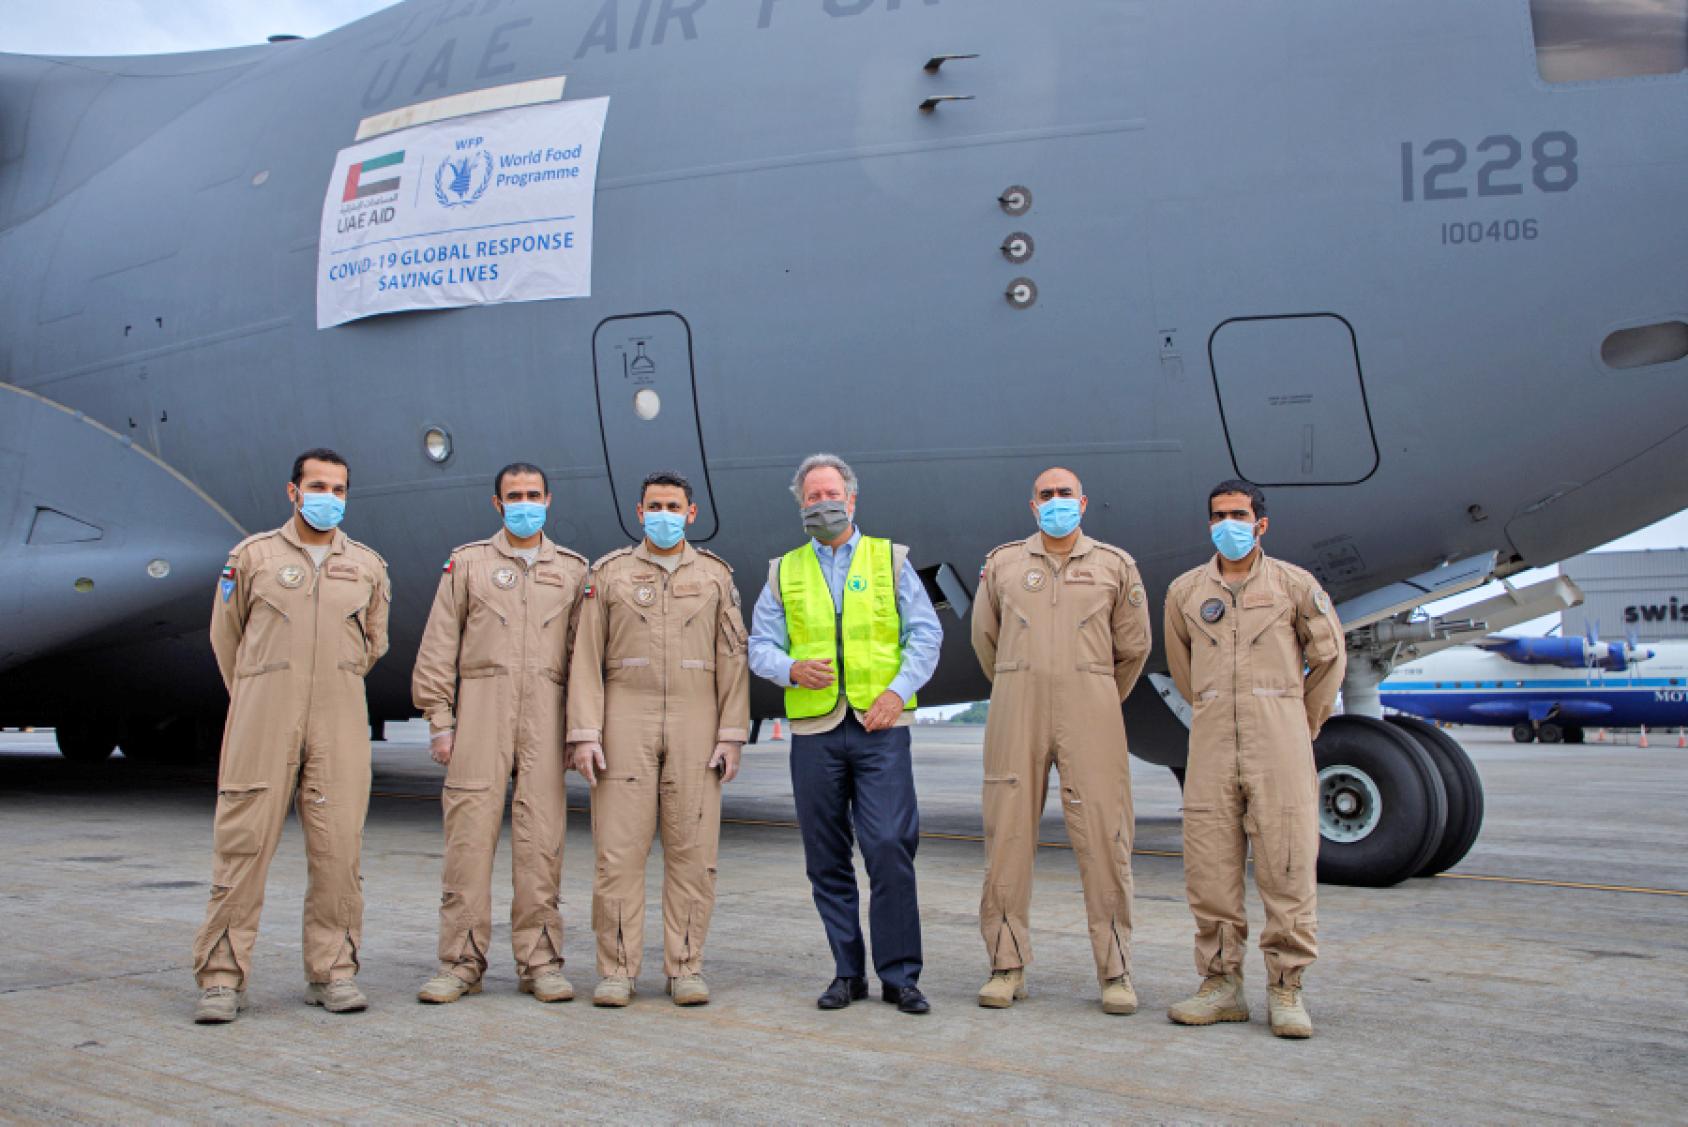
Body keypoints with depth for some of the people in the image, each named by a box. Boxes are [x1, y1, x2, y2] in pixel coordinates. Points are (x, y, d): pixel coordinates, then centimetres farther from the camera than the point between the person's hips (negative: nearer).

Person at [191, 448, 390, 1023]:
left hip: (339, 723, 2)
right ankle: (222, 976, 3)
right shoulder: (252, 556, 7)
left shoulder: (368, 566, 12)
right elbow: (226, 636, 16)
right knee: (242, 844, -3)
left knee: (338, 847, 0)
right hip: (263, 718, -1)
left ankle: (332, 971, 10)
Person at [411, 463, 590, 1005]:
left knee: (541, 836, -1)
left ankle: (540, 961, 7)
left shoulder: (573, 569, 15)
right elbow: (438, 647, 8)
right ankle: (462, 962, 5)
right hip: (480, 707, -1)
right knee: (469, 832, -4)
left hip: (546, 714, 1)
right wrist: (440, 720, 0)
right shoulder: (468, 562, 13)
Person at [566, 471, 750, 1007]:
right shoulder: (609, 572, 9)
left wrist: (732, 734, -2)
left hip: (695, 724, 1)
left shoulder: (715, 575, 10)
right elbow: (587, 659, 4)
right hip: (625, 723, 0)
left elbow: (732, 660, 6)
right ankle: (617, 970, 5)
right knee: (618, 848, -3)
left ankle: (685, 968, 10)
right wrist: (584, 734, -6)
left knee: (692, 850, 1)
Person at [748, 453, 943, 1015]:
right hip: (814, 728, 2)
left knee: (891, 847, -10)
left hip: (881, 725, -2)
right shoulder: (784, 572, 14)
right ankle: (847, 973, 16)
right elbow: (760, 645, 9)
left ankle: (900, 975, 0)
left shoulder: (890, 559, 10)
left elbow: (926, 634, 5)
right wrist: (791, 669, -12)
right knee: (826, 858, 5)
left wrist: (899, 689, -9)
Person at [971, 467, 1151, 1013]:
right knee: (1007, 837, 0)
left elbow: (1132, 647, 16)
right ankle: (1007, 967, 9)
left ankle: (1116, 972, 5)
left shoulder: (1115, 566, 8)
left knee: (1103, 840, -4)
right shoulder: (1001, 564, 11)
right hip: (1016, 718, 1)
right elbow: (986, 639, 21)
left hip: (1090, 720, -1)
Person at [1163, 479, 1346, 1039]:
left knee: (1287, 867, -4)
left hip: (1278, 741, -2)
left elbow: (1329, 657, 13)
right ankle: (1221, 984, 12)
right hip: (1211, 742, 2)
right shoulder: (1185, 590, 12)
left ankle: (1286, 988, 5)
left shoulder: (1294, 584, 6)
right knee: (1210, 870, 2)